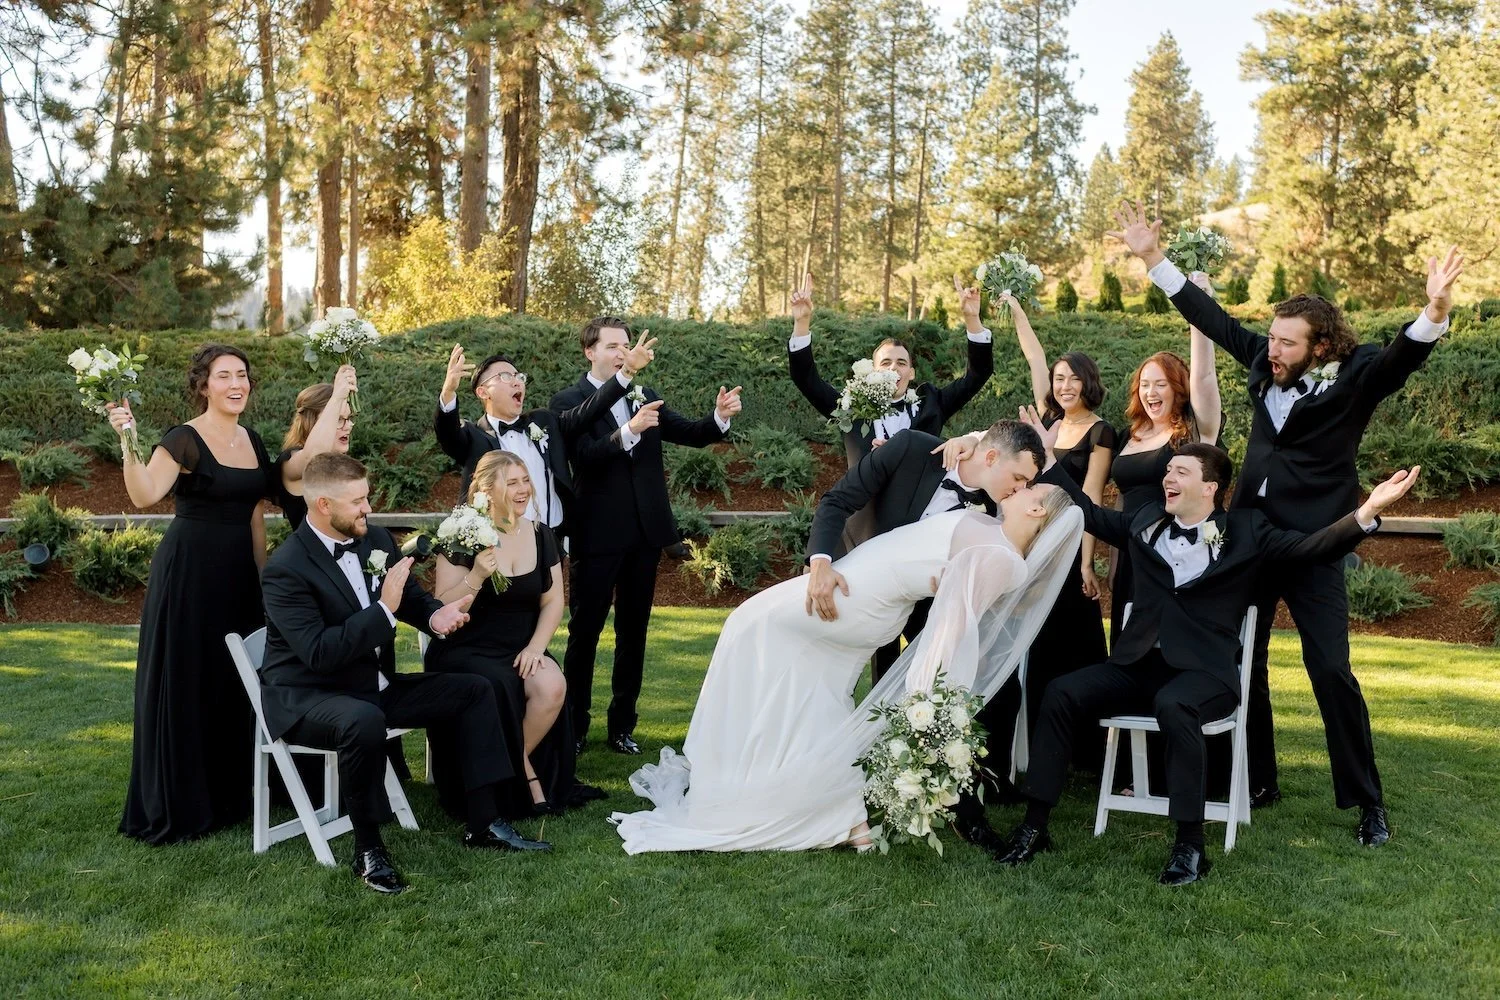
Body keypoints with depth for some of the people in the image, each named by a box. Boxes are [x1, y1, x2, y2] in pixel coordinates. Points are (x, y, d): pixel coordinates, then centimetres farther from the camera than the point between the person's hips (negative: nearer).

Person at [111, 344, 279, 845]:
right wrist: (128, 442, -38)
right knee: (183, 682, 0)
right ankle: (175, 805, 11)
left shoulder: (253, 441, 10)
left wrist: (263, 575, 15)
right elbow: (144, 496, -27)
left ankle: (226, 793, 27)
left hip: (238, 572, 7)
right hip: (188, 571, -7)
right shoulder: (184, 440, -11)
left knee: (233, 680, 13)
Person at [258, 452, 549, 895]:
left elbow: (412, 597, 13)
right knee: (364, 721, -40)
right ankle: (368, 849, -20)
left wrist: (435, 615, -10)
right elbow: (318, 652, -29)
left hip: (374, 685, 8)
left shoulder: (376, 540, 2)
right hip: (306, 697, -8)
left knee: (475, 691, 3)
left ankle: (483, 822, 5)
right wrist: (384, 609, -32)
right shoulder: (286, 568, -20)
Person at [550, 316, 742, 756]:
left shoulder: (645, 396, 10)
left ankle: (622, 725, 22)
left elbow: (692, 434, 3)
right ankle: (574, 726, 15)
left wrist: (720, 417, -16)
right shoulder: (570, 401, -5)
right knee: (584, 631, 4)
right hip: (598, 535, -5)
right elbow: (584, 455, -19)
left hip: (645, 532, 5)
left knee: (633, 632, 11)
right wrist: (629, 431, -33)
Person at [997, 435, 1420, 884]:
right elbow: (1089, 513, 26)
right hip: (1137, 664, 4)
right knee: (1061, 693, -20)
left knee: (1172, 706, -38)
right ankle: (1034, 825, -13)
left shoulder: (1245, 531, 5)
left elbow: (1311, 547, -2)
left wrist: (1368, 511, -17)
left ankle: (1190, 846, -27)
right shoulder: (1145, 522, 15)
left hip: (1204, 671, -4)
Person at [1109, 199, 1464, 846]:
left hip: (1313, 548, -5)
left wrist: (1435, 311, -47)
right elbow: (1212, 319, 10)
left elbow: (1405, 355, -27)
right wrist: (1153, 259, 9)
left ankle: (1367, 801, 10)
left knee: (1330, 671, -6)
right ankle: (1256, 782, 26)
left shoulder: (1355, 376, -9)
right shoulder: (1265, 363, 3)